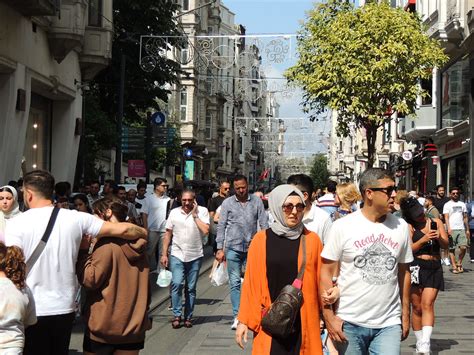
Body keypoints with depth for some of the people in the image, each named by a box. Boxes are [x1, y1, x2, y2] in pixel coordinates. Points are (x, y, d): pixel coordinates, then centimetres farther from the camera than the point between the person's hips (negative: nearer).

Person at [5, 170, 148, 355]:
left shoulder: (17, 224, -10)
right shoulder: (75, 218, -1)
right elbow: (122, 230, 1)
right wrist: (145, 233, 21)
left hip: (32, 311, -4)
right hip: (65, 308, 4)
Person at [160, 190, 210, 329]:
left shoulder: (202, 211, -2)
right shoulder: (174, 212, 5)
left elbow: (205, 230, -15)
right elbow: (168, 234, 9)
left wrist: (195, 215, -12)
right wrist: (164, 254, 5)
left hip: (195, 256, 0)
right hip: (177, 255, 1)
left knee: (191, 288, 8)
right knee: (177, 284, -13)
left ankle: (188, 317, 18)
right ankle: (177, 315, -4)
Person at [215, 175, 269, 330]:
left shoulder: (257, 201, 5)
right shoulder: (227, 203, 4)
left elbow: (264, 224, 5)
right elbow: (221, 226, 4)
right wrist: (220, 248, -1)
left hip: (252, 247, 1)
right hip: (233, 247, 0)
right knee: (235, 282, 0)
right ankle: (237, 316, 3)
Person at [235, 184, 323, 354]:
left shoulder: (312, 240, 1)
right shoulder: (261, 240, 0)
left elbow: (321, 281, 2)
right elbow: (251, 282, 2)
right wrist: (244, 320, 2)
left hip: (304, 322, 0)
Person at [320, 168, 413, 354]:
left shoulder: (401, 227, 5)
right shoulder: (342, 227, -5)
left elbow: (403, 272, 13)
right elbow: (326, 273, -3)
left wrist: (405, 314, 13)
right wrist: (329, 317, -8)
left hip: (389, 324, 2)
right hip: (349, 323, -2)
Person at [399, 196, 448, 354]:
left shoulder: (436, 222, 10)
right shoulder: (409, 227, 2)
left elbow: (446, 245, 8)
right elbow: (408, 249, -6)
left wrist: (439, 238, -13)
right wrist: (423, 239, -19)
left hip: (434, 268, 1)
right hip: (415, 267, -1)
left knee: (427, 304, -12)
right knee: (417, 307, 5)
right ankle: (419, 342, 18)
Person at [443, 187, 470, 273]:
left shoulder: (462, 204, 17)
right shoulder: (447, 205, 4)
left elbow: (465, 218, 19)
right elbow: (446, 217, -5)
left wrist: (467, 229, 13)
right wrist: (448, 228, -18)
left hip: (461, 229, 3)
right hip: (452, 229, -3)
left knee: (463, 247, -9)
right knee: (452, 249, -2)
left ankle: (459, 263, 10)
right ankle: (454, 267, 2)